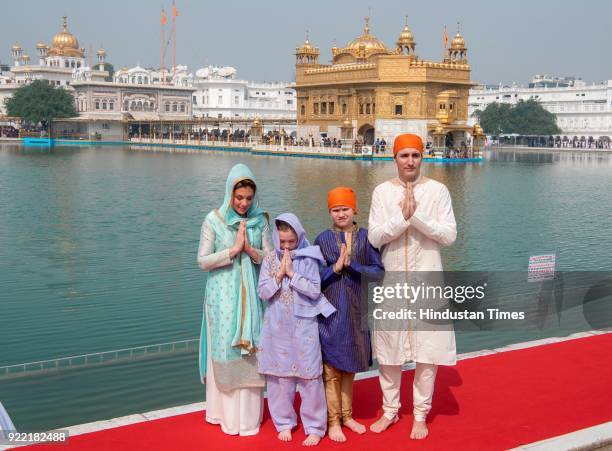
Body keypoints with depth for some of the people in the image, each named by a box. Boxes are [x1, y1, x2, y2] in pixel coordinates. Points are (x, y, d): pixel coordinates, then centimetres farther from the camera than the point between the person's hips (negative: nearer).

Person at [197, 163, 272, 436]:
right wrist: (233, 249, -15)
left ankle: (248, 414, 11)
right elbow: (202, 261, -6)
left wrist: (250, 250, -14)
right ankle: (225, 413, 12)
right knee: (224, 352, 1)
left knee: (250, 352, 2)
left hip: (251, 296, 2)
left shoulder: (260, 221, 3)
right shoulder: (214, 220, -4)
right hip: (223, 296, -2)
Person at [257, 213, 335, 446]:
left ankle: (315, 427, 11)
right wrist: (280, 273, -13)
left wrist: (292, 273, -15)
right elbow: (263, 292, -2)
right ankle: (284, 422, 24)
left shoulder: (308, 259, -4)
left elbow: (315, 291, -11)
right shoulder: (270, 259, 3)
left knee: (309, 375, 0)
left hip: (304, 325, -2)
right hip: (278, 326, 3)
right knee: (280, 374, 9)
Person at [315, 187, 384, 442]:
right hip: (330, 313, -2)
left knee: (349, 367, 14)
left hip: (356, 312, 2)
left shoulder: (365, 237, 0)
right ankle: (333, 421, 12)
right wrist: (335, 268, -19)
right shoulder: (323, 239, -3)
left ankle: (347, 415, 28)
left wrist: (351, 264, -18)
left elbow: (378, 272, -6)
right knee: (331, 369, 1)